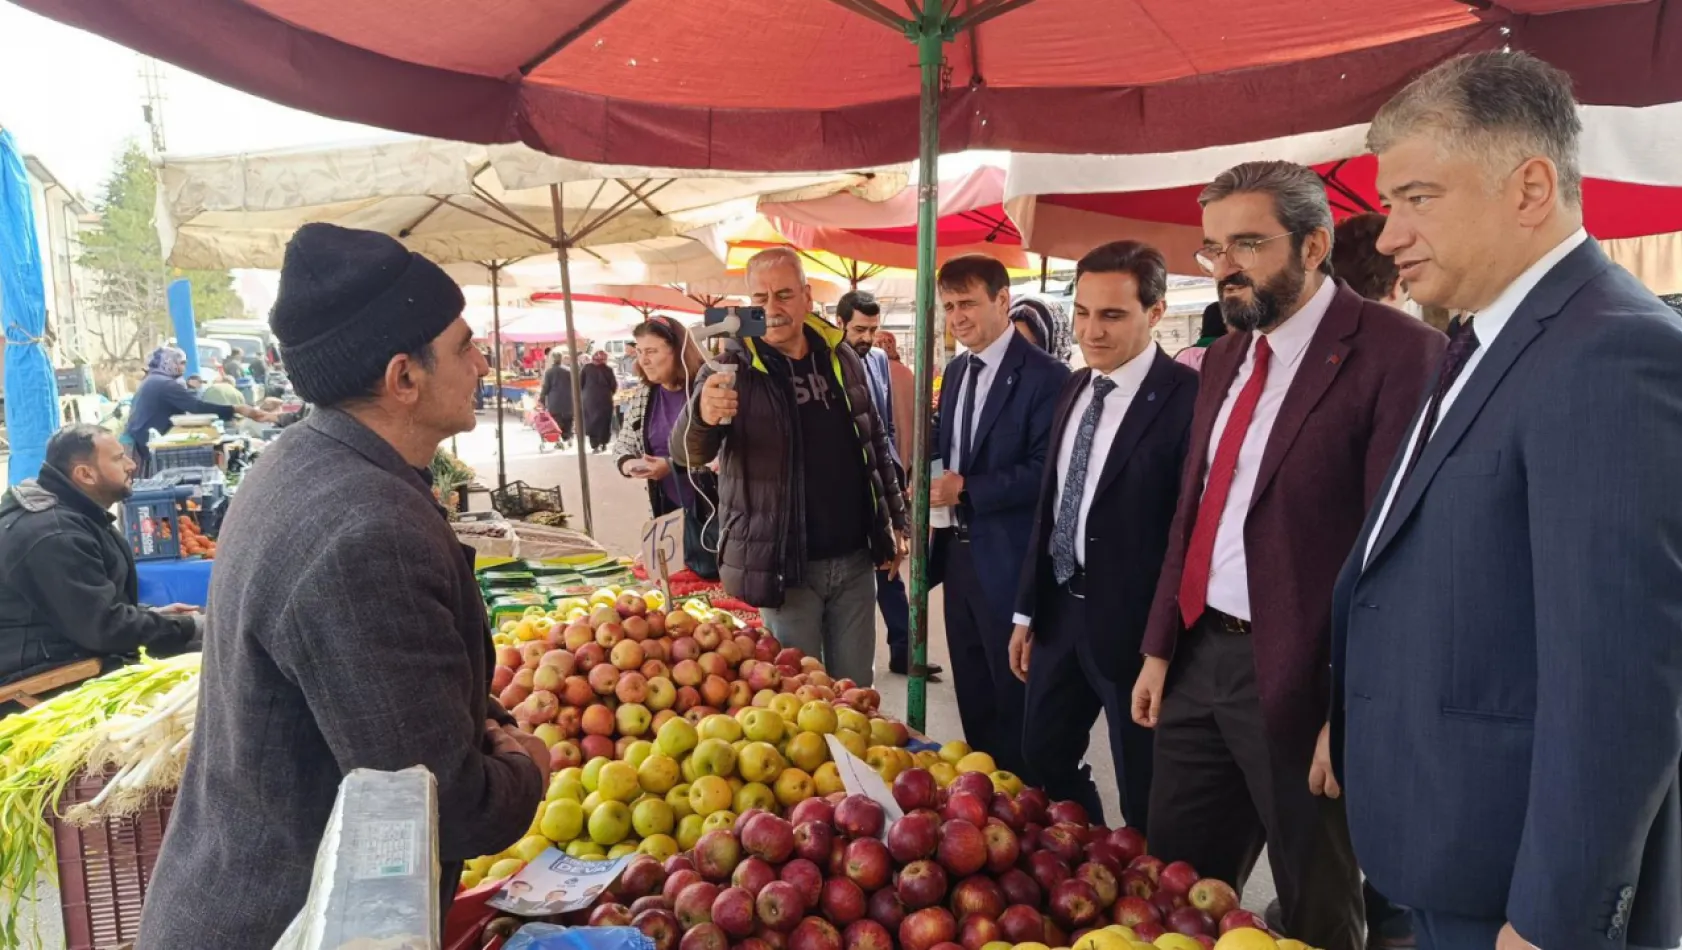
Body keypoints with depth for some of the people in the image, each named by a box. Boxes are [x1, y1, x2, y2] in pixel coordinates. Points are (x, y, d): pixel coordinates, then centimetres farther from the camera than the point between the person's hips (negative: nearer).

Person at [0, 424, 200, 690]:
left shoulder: (74, 517, 13)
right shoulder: (53, 534, -23)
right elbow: (105, 627, -24)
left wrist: (152, 615, 8)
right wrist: (189, 627, -15)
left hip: (76, 655, 11)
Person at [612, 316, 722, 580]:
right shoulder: (641, 396, 7)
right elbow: (624, 444, 16)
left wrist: (672, 466, -20)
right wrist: (627, 463, -7)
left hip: (713, 508, -6)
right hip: (669, 510, 6)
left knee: (716, 577, 0)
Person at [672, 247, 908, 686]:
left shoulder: (841, 357, 3)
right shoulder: (735, 368, -9)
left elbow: (875, 444, 14)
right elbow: (689, 453, -22)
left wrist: (896, 519, 13)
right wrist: (703, 416, -44)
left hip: (855, 559, 4)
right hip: (786, 566, -4)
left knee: (855, 688, 16)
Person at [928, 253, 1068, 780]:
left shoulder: (1043, 376, -14)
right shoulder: (956, 371, 12)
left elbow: (1046, 472, -20)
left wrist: (966, 489, -22)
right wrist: (931, 483, -1)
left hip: (1009, 562, -8)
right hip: (959, 553, 8)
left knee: (1016, 701, 5)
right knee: (973, 696, 19)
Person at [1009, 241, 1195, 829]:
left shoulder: (1186, 399, -17)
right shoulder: (1074, 389, 7)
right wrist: (1027, 611, 13)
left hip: (1133, 624, -7)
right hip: (1060, 610, 8)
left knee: (1146, 799, 9)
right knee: (1042, 760, 21)